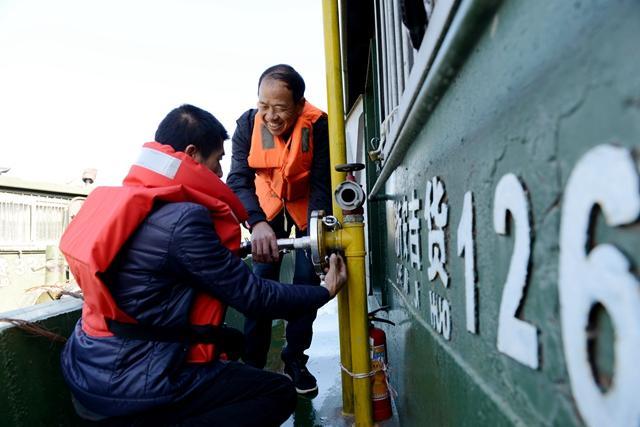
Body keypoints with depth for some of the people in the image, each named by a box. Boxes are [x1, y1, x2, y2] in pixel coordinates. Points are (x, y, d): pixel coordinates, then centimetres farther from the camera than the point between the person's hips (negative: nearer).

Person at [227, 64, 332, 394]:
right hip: (269, 204, 1)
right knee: (262, 277, -3)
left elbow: (321, 184, -25)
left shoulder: (318, 125, -28)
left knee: (307, 277, -3)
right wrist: (257, 223, -46)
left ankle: (295, 358, 16)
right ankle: (253, 362, 10)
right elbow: (239, 179, -28)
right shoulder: (248, 124, -23)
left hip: (306, 205, -1)